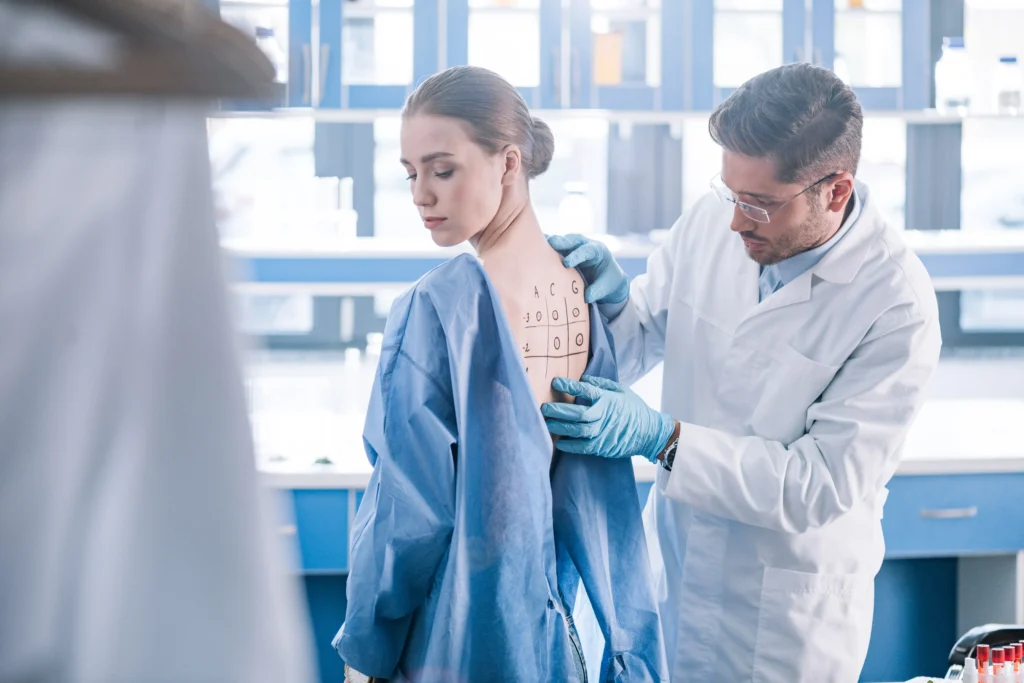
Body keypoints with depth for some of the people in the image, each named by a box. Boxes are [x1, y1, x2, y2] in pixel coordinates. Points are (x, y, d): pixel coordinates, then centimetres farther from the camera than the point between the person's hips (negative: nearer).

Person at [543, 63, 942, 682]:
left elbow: (822, 486, -23)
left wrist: (662, 438, -31)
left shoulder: (897, 307, -23)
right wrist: (613, 300, -18)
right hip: (674, 567, 5)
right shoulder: (714, 220, -8)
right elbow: (633, 351, 5)